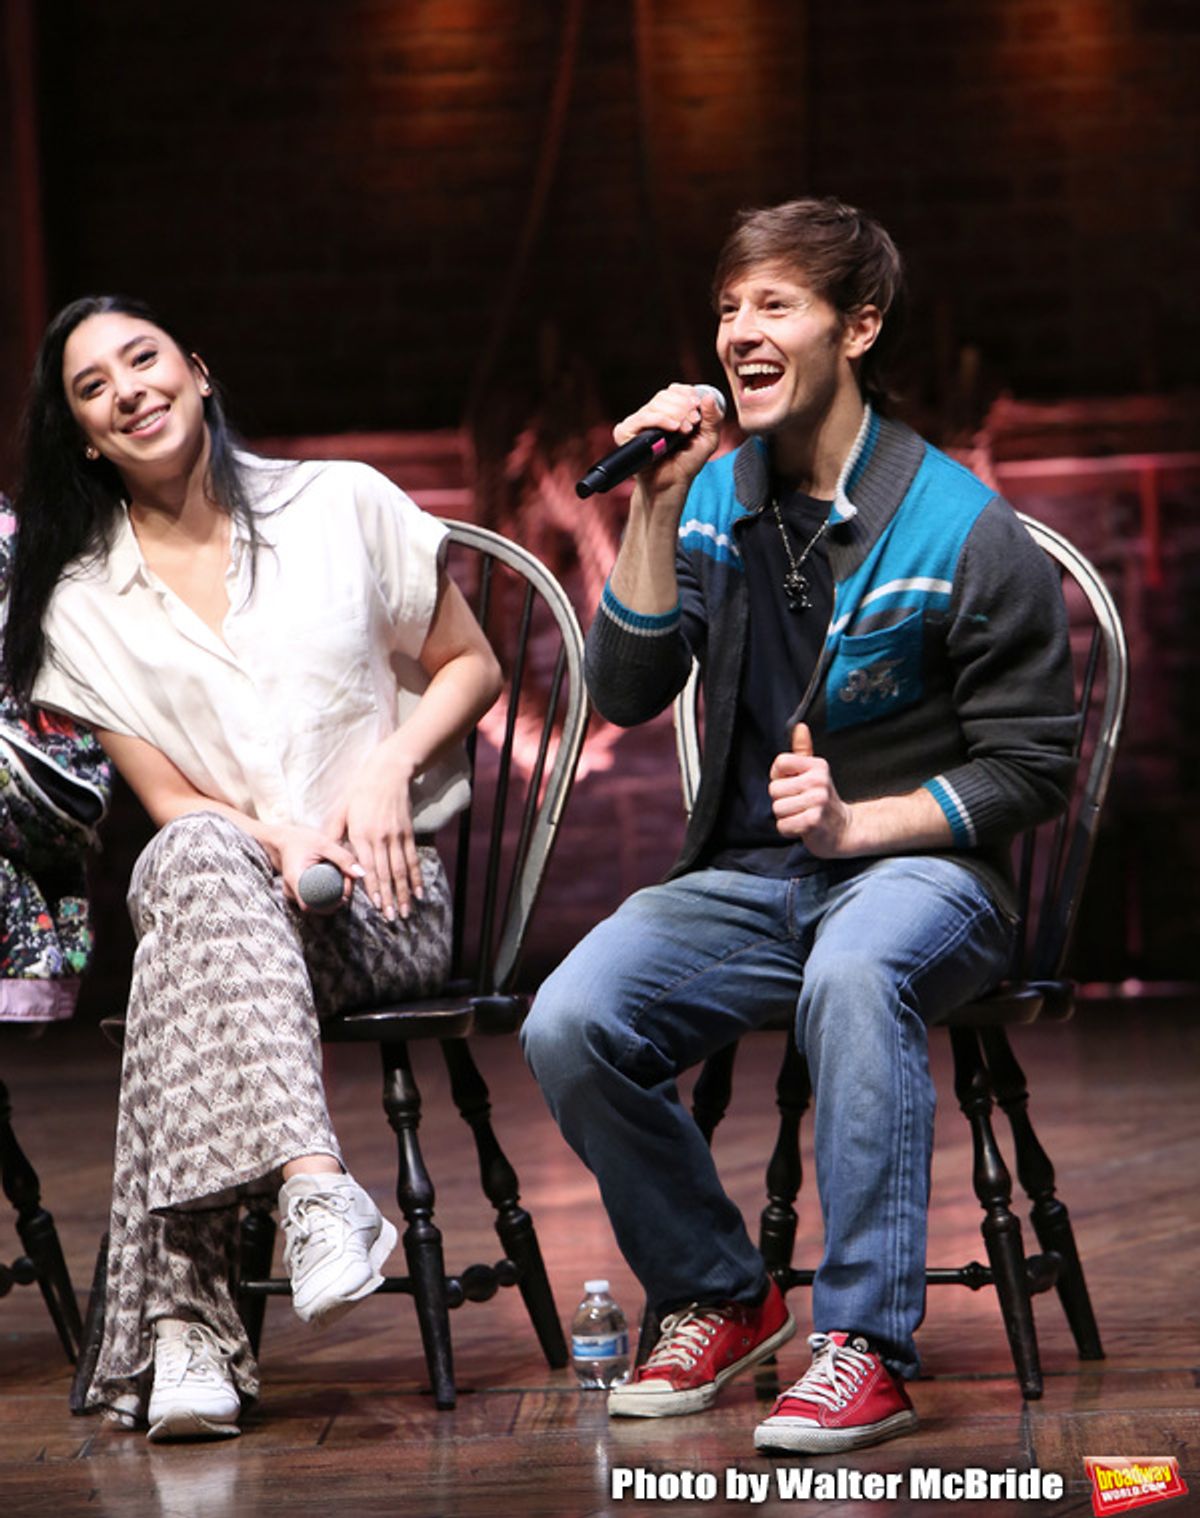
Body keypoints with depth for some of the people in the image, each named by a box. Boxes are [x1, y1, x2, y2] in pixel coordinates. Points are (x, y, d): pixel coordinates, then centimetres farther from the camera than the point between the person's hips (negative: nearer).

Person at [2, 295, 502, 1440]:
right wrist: (282, 847, -17)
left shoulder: (344, 506, 7)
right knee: (198, 860, -38)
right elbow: (171, 806, 3)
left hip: (388, 895, -1)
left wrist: (388, 763, -6)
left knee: (199, 922, -36)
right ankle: (313, 1185, -54)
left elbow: (470, 666, 14)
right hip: (218, 888, 1)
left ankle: (185, 1310, -46)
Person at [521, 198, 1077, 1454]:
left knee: (852, 974, -40)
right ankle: (718, 1300, 2)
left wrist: (854, 823, -18)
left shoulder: (960, 526, -6)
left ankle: (865, 1346, -31)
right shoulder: (715, 497, 7)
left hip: (918, 869, -4)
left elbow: (1030, 768, -4)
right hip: (745, 879, 4)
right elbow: (627, 692, -2)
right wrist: (656, 506, -11)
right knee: (568, 1024, -23)